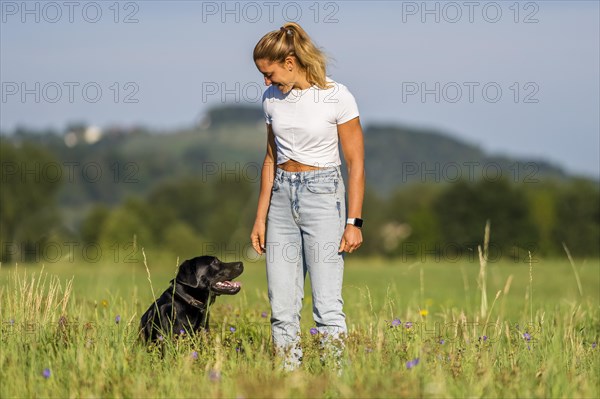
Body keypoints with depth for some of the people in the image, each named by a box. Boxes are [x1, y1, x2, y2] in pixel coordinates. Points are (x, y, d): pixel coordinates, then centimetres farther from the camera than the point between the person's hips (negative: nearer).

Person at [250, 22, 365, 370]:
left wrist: (354, 221, -11)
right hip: (282, 197, 5)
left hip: (323, 195, -5)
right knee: (282, 306, 2)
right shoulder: (273, 99, 7)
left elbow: (356, 162, -7)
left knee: (327, 304, -8)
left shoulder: (337, 96, -9)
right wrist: (261, 217, 14)